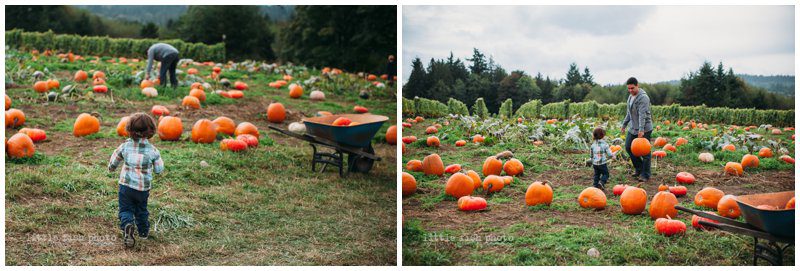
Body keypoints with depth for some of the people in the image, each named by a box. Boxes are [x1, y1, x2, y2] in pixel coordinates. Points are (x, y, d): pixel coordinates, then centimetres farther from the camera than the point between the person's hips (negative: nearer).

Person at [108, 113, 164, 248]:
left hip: (126, 185, -1)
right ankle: (144, 231, 37)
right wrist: (158, 159, 17)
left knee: (125, 209, 7)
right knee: (141, 209, 23)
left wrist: (111, 168, 31)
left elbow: (113, 162, 7)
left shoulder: (125, 146, -6)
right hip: (143, 187, 1)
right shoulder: (152, 150, -10)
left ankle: (127, 225, -24)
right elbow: (158, 170, -2)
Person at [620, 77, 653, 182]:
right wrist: (624, 124, 21)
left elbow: (642, 115, -26)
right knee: (628, 147, 12)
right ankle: (639, 168, 26)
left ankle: (645, 175, 6)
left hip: (644, 129, -9)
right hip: (633, 128, 9)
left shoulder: (643, 98, -18)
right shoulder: (630, 96, 10)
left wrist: (641, 130, -33)